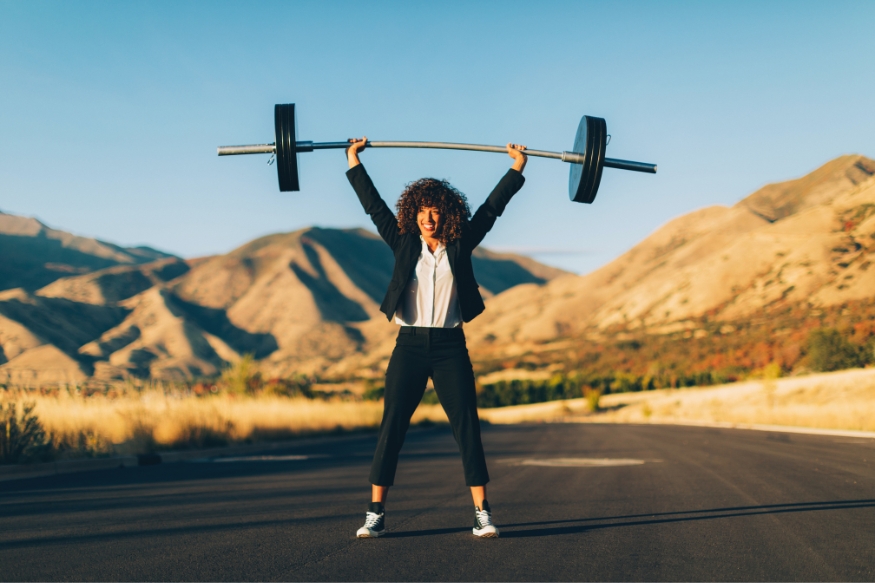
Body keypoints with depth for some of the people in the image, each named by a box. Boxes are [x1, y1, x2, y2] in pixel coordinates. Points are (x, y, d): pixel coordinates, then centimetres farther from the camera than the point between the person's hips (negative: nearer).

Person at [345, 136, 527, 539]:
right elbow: (374, 205, 9)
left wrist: (517, 168, 9)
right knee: (391, 428, -1)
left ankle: (482, 513, 5)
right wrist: (354, 162, 12)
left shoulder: (460, 245, 5)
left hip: (450, 347, 0)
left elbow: (492, 207, 8)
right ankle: (375, 514, 6)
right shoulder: (403, 244, 6)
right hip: (409, 345, 0)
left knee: (467, 428, -1)